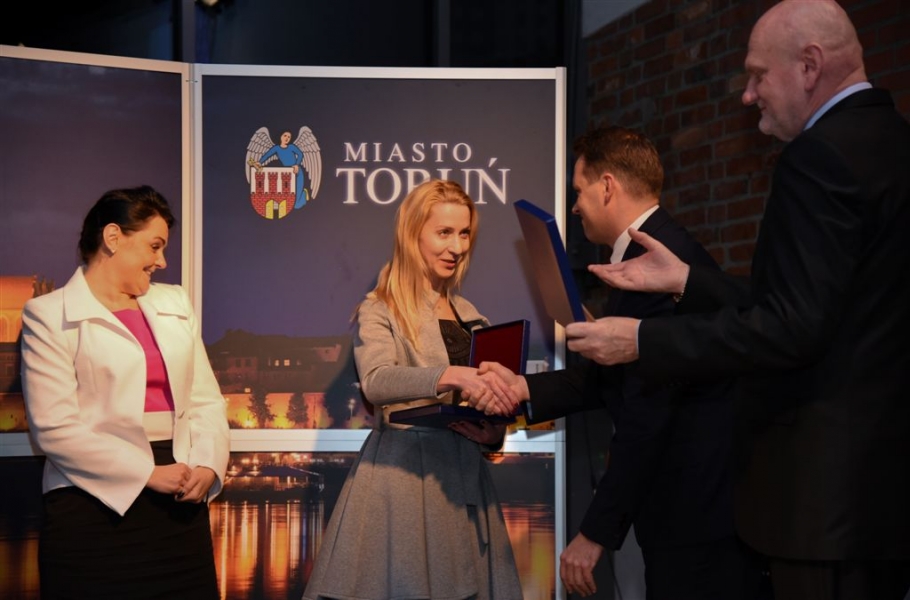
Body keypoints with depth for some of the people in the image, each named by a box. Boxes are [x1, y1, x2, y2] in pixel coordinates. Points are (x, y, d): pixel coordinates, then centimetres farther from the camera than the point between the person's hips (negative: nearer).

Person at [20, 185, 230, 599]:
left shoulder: (174, 304, 15)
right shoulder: (49, 316, -2)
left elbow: (206, 400, 12)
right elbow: (54, 428, -11)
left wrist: (208, 465, -7)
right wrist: (147, 472, -15)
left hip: (180, 503, 5)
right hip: (95, 509, -5)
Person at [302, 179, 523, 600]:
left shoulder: (470, 317, 15)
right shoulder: (379, 311, -3)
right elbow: (376, 382, -22)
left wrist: (492, 434, -4)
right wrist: (450, 375, -37)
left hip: (462, 474, 5)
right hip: (399, 472, -5)